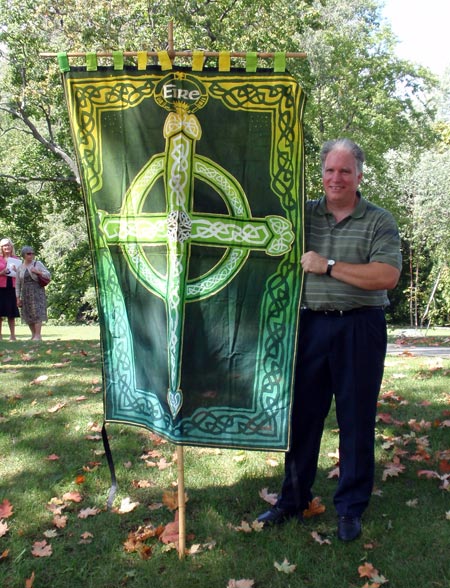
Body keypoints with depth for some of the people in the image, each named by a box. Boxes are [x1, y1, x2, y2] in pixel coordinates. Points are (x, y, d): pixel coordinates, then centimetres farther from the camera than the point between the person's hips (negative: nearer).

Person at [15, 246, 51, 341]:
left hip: (37, 292, -4)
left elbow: (48, 275, -3)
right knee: (28, 315, 4)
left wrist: (38, 272, -19)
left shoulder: (38, 264, 1)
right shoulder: (20, 268, 9)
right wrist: (18, 298, 7)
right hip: (26, 293, 4)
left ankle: (38, 335, -12)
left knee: (37, 313, -12)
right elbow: (18, 284, 11)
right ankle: (33, 335, 14)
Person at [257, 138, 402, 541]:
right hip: (311, 326, 3)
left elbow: (387, 276, -12)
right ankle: (293, 499, 27)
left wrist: (329, 266, -15)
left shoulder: (380, 222, 0)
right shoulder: (303, 214, 8)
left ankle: (351, 508, 22)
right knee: (302, 414, 10)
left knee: (356, 420, 6)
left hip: (359, 330, -2)